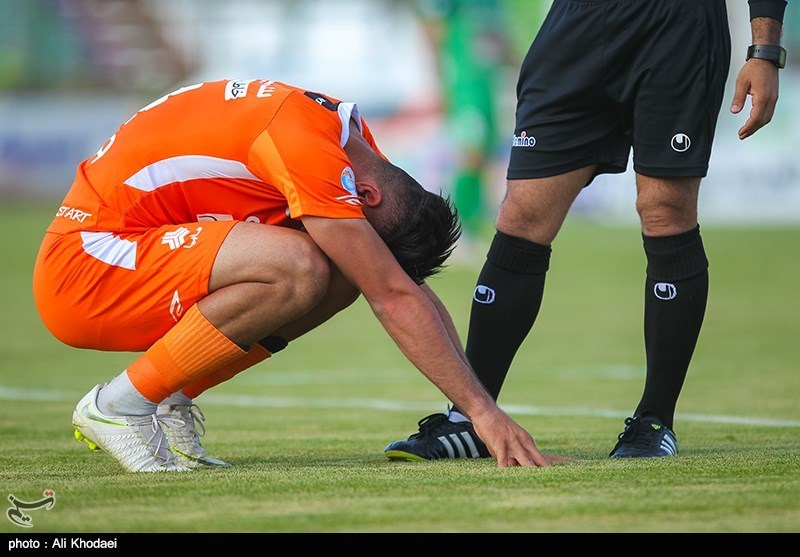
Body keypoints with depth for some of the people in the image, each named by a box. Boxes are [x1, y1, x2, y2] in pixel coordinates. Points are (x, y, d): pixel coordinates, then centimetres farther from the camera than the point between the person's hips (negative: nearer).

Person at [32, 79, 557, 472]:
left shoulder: (352, 138, 4)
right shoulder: (305, 143, -24)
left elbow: (413, 288, 9)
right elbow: (394, 298, -25)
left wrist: (479, 405, 2)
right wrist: (481, 408, -23)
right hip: (83, 262, -9)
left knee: (343, 276, -2)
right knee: (297, 268, -29)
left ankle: (170, 400, 4)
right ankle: (121, 403, -14)